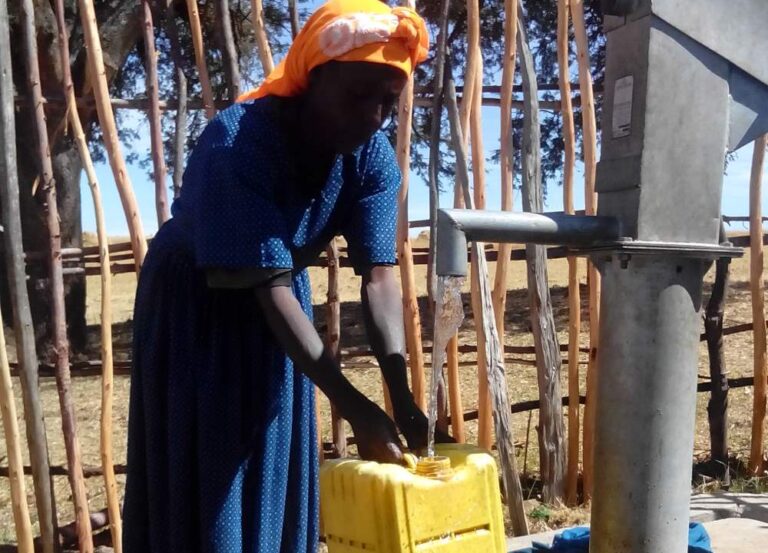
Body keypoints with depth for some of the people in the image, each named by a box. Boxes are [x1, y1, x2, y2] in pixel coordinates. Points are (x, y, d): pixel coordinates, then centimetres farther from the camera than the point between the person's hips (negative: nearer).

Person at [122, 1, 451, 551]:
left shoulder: (373, 156, -16)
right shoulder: (236, 143, -32)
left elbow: (379, 276, -18)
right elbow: (269, 285, -33)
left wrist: (402, 394, -29)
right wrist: (353, 406, -35)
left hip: (278, 290, 5)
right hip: (194, 304, -4)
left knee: (278, 478, 11)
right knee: (201, 484, 1)